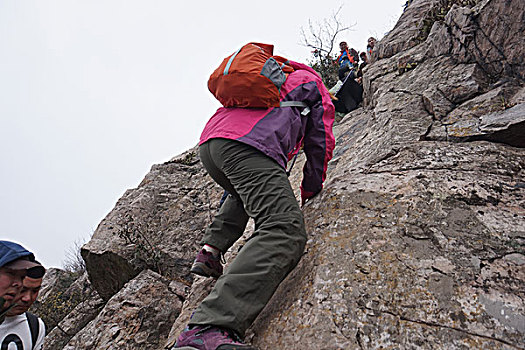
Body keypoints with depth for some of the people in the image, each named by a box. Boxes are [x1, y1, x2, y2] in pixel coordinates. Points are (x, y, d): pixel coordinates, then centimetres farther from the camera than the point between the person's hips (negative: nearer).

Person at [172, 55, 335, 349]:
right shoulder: (312, 82, 27)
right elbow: (320, 142, 22)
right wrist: (310, 190, 34)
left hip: (208, 143, 8)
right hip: (249, 146, -8)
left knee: (245, 194, 38)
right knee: (286, 232, -22)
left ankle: (211, 249, 15)